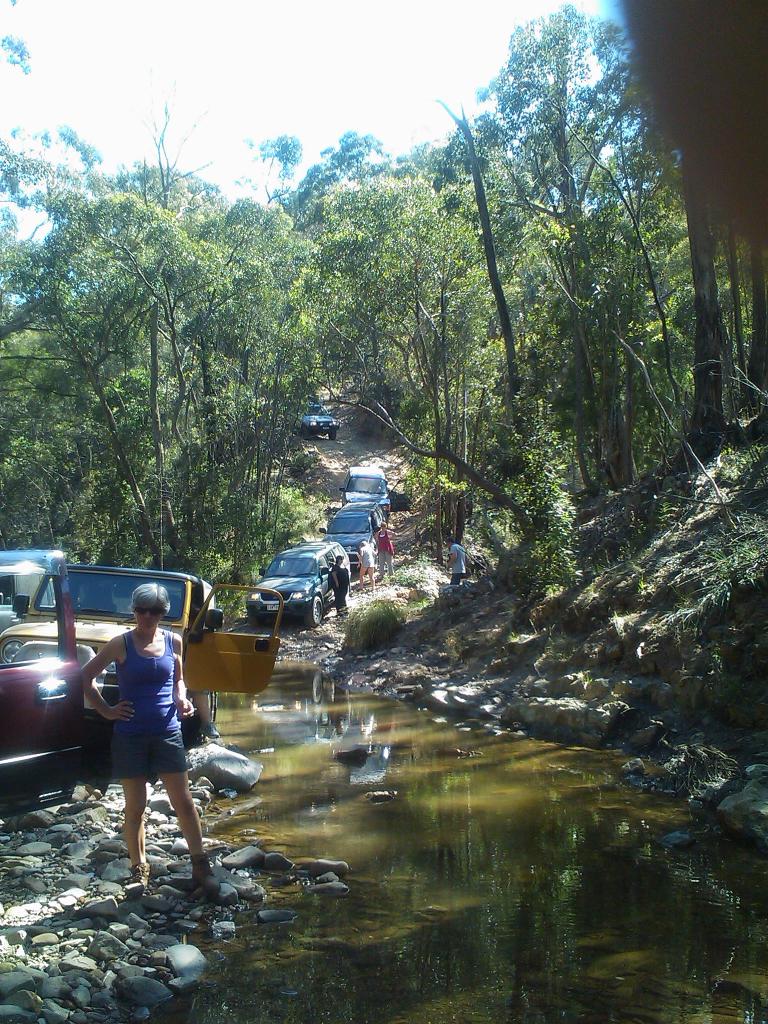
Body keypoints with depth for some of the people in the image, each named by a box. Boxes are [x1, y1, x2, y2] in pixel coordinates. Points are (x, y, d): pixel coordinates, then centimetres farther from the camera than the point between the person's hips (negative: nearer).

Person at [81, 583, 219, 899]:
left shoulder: (173, 642, 3)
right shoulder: (120, 644, -5)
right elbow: (85, 677, 1)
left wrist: (182, 699, -1)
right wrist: (106, 711, -3)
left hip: (167, 733, 2)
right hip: (130, 735, -2)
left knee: (183, 801, 2)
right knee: (135, 807, 7)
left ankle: (200, 866, 11)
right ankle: (139, 870, 20)